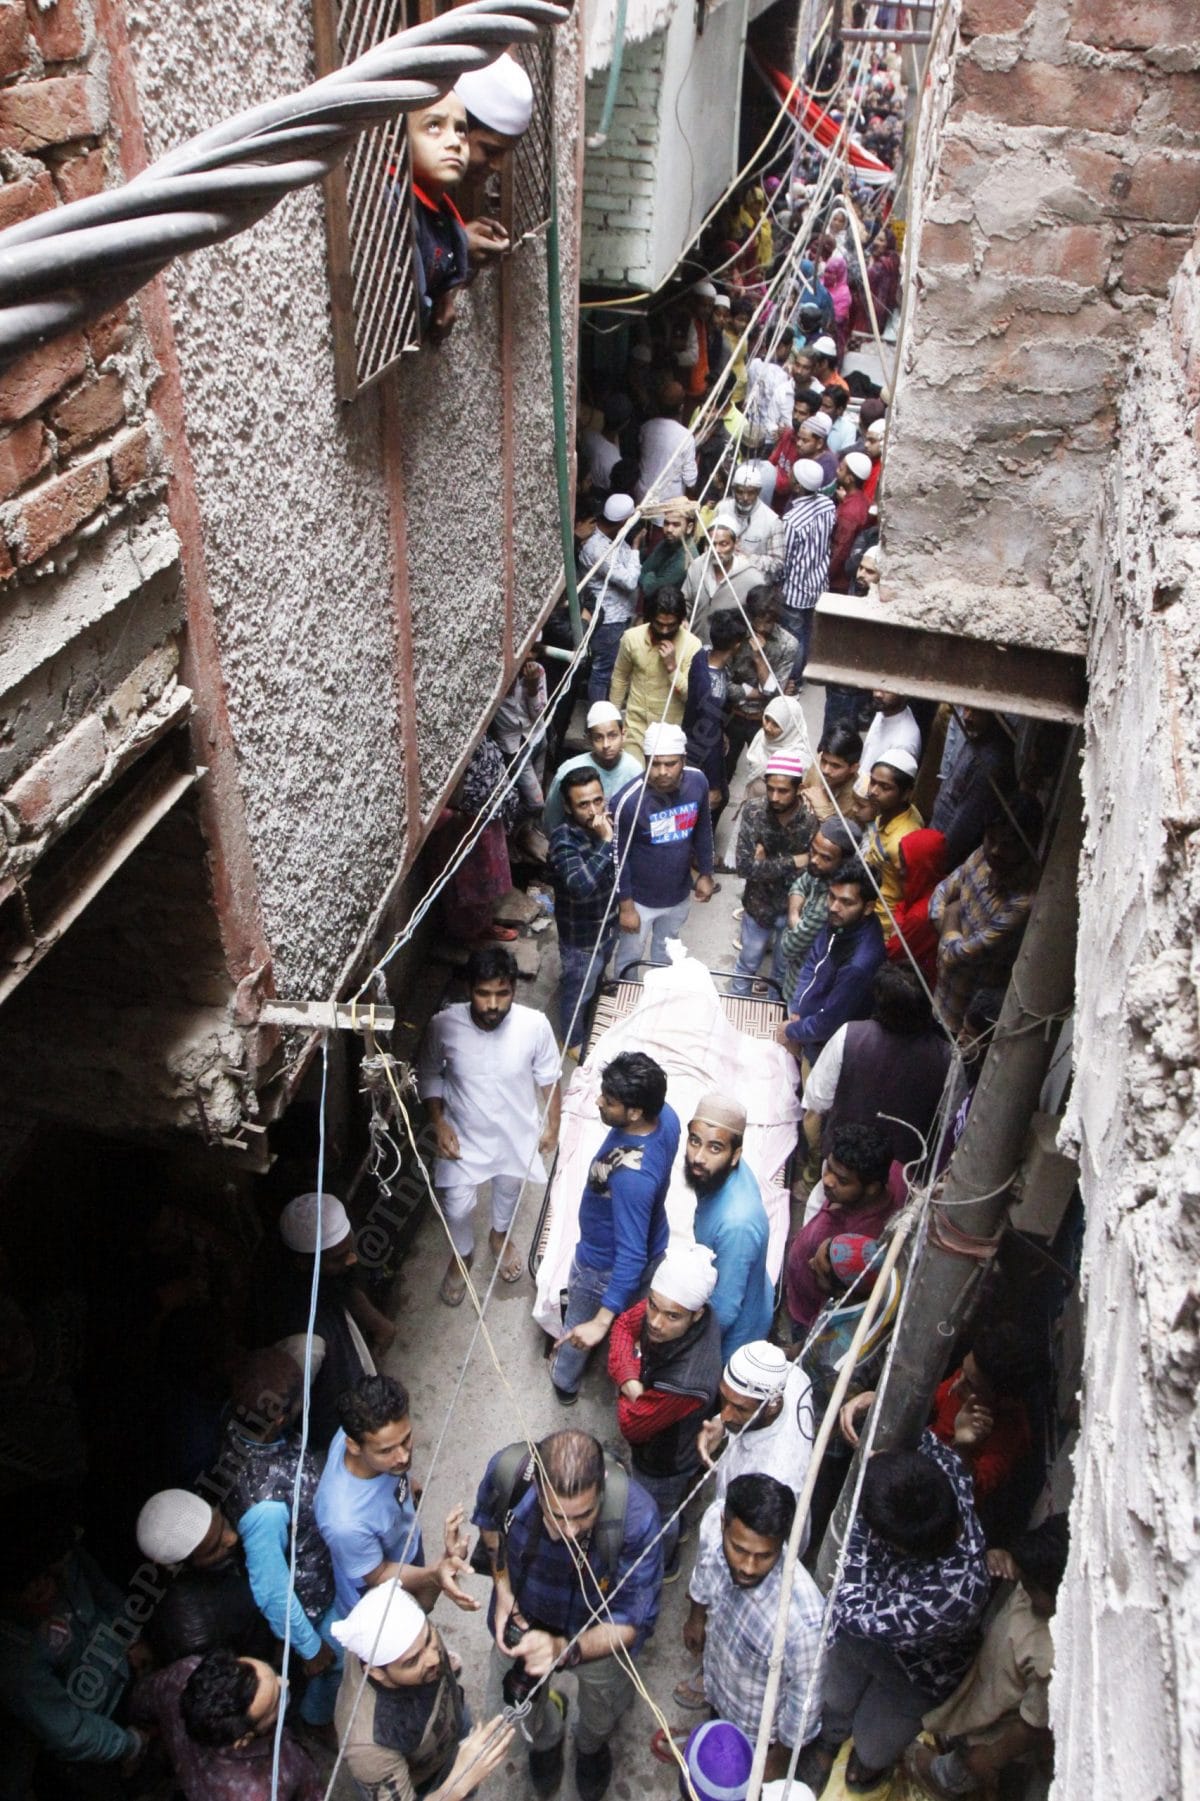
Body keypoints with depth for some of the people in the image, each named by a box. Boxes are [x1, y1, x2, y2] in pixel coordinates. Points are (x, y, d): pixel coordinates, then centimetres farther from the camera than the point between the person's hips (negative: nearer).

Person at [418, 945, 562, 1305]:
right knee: (457, 1206, 16)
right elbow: (428, 1074, -8)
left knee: (509, 1190, 28)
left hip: (516, 1134, 1)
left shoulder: (534, 1025, -27)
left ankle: (500, 1235, 61)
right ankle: (461, 1255, 50)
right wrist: (439, 1124, -14)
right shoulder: (444, 1025, -27)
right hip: (464, 1136, -1)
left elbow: (548, 1078, -8)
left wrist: (553, 1126, 2)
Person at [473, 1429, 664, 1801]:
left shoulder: (635, 1515, -43)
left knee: (602, 1712, 29)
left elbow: (631, 1623, -31)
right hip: (523, 1615, 1)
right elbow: (489, 1520, -9)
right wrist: (502, 1587, -19)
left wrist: (565, 1651, -48)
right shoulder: (507, 1471, -37)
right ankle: (545, 1737, 64)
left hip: (599, 1631, -1)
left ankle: (592, 1745, 65)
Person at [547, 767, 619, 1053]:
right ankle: (574, 1040, 44)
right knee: (578, 991, 19)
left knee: (596, 979, 32)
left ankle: (592, 1025, 58)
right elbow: (581, 886, -49)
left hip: (608, 924, 7)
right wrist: (605, 842, -46)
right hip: (581, 936, -7)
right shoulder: (563, 838, -33)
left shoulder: (605, 822, -11)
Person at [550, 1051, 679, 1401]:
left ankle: (565, 1383, 54)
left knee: (579, 1325, 26)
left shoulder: (630, 1176, -46)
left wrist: (601, 1321, -39)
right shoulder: (666, 1115, -23)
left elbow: (631, 1256, -41)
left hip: (606, 1265, -6)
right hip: (651, 1243, 6)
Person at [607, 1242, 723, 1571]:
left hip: (663, 1463, -6)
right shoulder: (669, 1304, -30)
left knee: (658, 1517, 27)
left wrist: (630, 1388, -14)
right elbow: (624, 1325, -11)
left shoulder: (684, 1384, -48)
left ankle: (661, 1568, 57)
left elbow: (631, 1427, -31)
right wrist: (629, 1378, -26)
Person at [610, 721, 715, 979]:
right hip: (640, 898, -4)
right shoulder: (629, 801, -30)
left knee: (666, 951, 29)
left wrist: (705, 873, 8)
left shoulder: (698, 782, -16)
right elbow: (618, 856, -19)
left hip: (679, 892, 5)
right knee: (630, 956, 17)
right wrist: (626, 906, -14)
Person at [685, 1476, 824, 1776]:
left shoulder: (803, 1618, -45)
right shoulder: (713, 1560, -29)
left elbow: (805, 1698, -26)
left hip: (760, 1732, -4)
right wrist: (696, 1619, 17)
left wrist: (781, 1757, -11)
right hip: (719, 1698, 4)